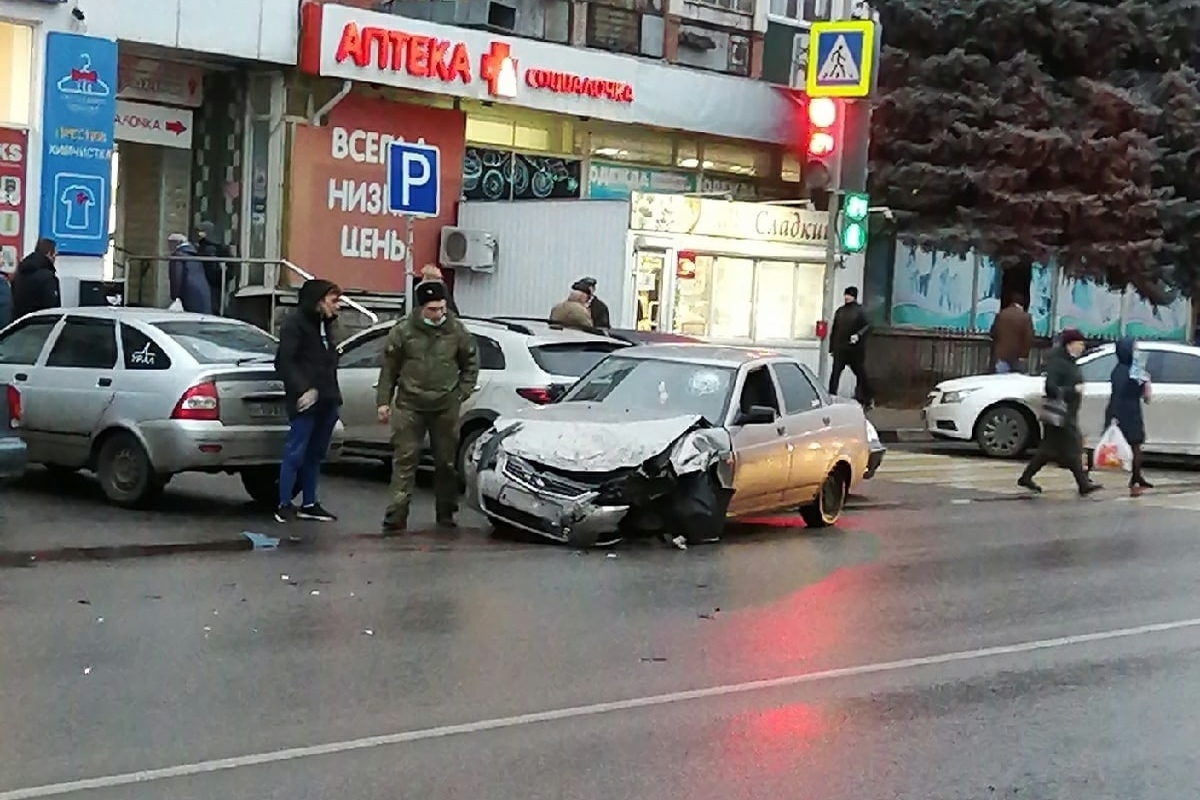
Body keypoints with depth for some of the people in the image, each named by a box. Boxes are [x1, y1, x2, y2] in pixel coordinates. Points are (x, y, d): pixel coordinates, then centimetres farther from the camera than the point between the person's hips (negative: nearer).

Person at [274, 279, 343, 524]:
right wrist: (303, 389, -21)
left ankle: (309, 504, 17)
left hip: (327, 400, 8)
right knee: (295, 453, -6)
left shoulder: (325, 323, 18)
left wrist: (334, 395, 13)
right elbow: (284, 362, -13)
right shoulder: (295, 323, -6)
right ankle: (284, 505, -1)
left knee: (315, 454, 11)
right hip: (306, 400, -8)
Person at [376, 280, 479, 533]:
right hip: (410, 405, -2)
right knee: (405, 459, -6)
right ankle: (397, 516, -8)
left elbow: (471, 363, 13)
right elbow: (389, 368, 2)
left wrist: (462, 392, 4)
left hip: (446, 407, 2)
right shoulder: (403, 331, -5)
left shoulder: (456, 330, -1)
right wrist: (384, 401, 1)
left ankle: (446, 513, 23)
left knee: (446, 460, 10)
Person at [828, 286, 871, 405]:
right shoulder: (839, 311, 12)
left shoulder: (859, 311, 0)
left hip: (855, 349, -3)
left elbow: (867, 326, -6)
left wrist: (858, 335, -24)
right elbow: (834, 330, 13)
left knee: (860, 374, 7)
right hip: (840, 349, 3)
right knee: (835, 374, -6)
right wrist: (832, 348, 10)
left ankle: (864, 399, 20)